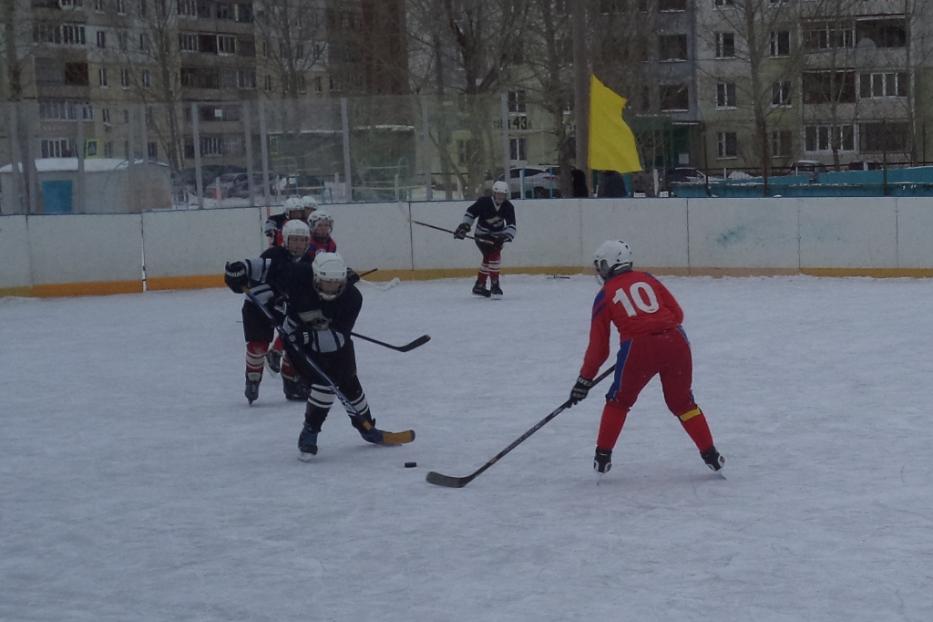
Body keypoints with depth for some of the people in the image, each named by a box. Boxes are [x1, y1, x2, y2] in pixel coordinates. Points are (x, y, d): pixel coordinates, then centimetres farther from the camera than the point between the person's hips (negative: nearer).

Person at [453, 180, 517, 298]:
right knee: (494, 255, -21)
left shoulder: (508, 207, -12)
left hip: (497, 235, 6)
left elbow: (511, 225, -19)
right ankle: (494, 286, -18)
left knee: (488, 258, 15)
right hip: (482, 234, -6)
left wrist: (508, 235, -38)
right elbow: (470, 213, -9)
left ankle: (479, 286, 30)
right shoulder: (483, 202, -21)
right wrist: (464, 226, -19)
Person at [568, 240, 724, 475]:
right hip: (675, 344, 3)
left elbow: (599, 346, 11)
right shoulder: (647, 279, 19)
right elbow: (677, 313, 15)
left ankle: (603, 456, 21)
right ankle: (710, 455, 18)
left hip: (638, 348, -3)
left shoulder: (604, 296, 12)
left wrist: (585, 379, 18)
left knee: (619, 401, 20)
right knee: (682, 402, 20)